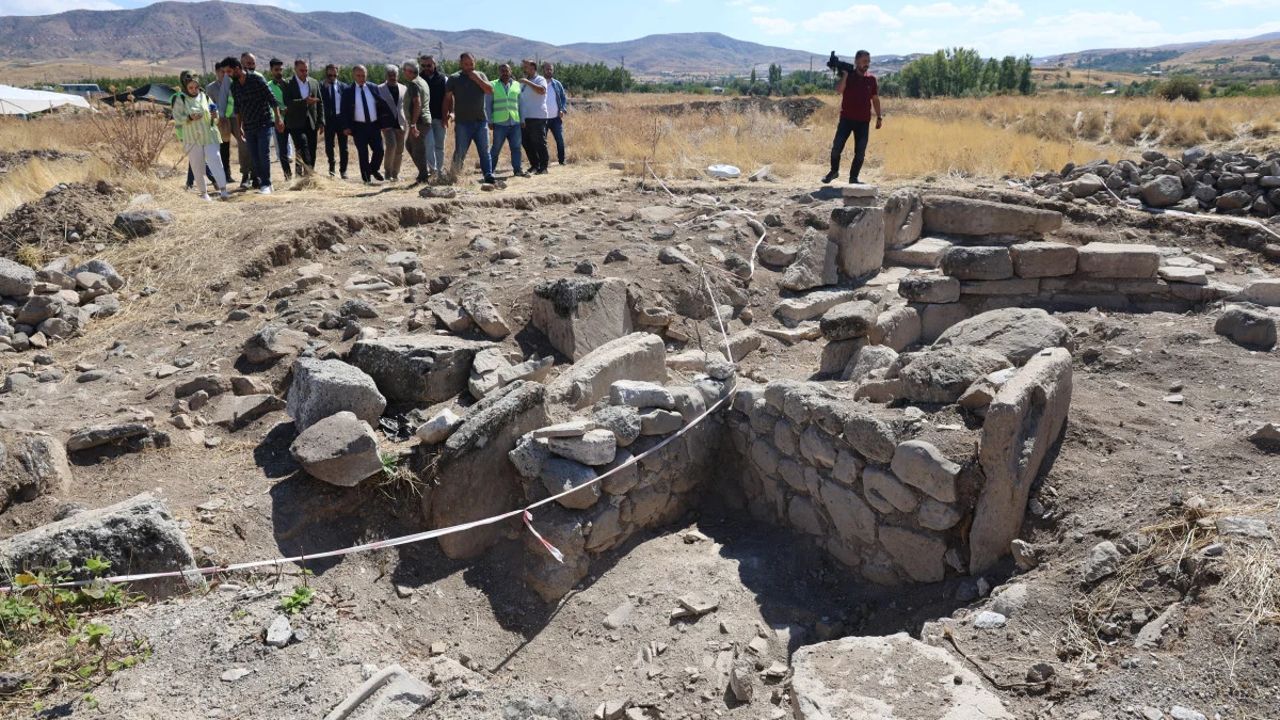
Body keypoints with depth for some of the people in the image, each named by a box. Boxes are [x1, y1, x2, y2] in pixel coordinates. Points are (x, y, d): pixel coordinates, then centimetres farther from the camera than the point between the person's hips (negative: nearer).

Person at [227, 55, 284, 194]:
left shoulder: (256, 79, -8)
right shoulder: (234, 86, 9)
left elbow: (272, 99, -9)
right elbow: (238, 108, 19)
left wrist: (278, 119, -15)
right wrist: (240, 127, 19)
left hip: (264, 123, -6)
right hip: (248, 126, 6)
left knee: (264, 154, -10)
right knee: (255, 157, 4)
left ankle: (266, 184, -2)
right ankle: (261, 182, 13)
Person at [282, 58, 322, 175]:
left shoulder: (314, 83, 11)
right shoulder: (288, 84, -2)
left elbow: (319, 104, 13)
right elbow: (287, 103, -14)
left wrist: (321, 122, 6)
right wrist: (305, 101, -25)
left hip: (311, 123, 4)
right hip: (296, 123, -4)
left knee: (311, 152, 5)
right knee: (303, 148, -19)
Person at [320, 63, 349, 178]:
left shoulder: (344, 87, 4)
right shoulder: (321, 87, -1)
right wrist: (325, 87, -18)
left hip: (341, 118, 1)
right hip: (328, 119, -1)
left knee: (343, 146, 4)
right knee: (329, 146, 6)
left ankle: (343, 170, 13)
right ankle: (331, 168, 25)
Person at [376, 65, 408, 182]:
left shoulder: (403, 88, 12)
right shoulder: (380, 89, 2)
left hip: (400, 124, 4)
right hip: (387, 124, -4)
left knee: (399, 150, 4)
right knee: (391, 145, -20)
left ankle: (395, 173, 17)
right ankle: (387, 170, -4)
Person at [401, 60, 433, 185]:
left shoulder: (413, 84, -14)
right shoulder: (422, 82, 17)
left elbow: (417, 104, -24)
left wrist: (413, 124, -26)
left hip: (419, 122, -10)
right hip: (425, 120, 10)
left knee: (418, 150, -4)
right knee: (409, 144, 20)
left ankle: (424, 176, 1)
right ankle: (426, 170, 18)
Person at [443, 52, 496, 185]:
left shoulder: (480, 76, 11)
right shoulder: (454, 78, 4)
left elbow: (490, 91, -3)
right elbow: (447, 98, 7)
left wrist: (477, 79, -10)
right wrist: (445, 114, 0)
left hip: (481, 120, 2)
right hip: (462, 122, -2)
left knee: (484, 150, 0)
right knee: (460, 152, 0)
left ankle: (488, 175, -1)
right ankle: (453, 175, 10)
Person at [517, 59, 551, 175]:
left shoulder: (540, 80, -4)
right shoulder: (524, 82, 19)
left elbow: (542, 90, -26)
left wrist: (527, 82, -23)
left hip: (537, 117, -8)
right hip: (524, 118, 8)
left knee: (540, 143, -4)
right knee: (526, 143, 10)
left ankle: (543, 167, 1)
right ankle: (534, 165, 21)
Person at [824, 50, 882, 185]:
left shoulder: (871, 79, 6)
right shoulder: (848, 75, -1)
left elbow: (875, 99, 12)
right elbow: (839, 90, -18)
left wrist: (879, 116, 8)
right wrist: (845, 74, -22)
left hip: (863, 121, 2)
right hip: (846, 118, -2)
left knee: (860, 152, 1)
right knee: (837, 146, -4)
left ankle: (853, 177, 11)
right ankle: (834, 171, 19)